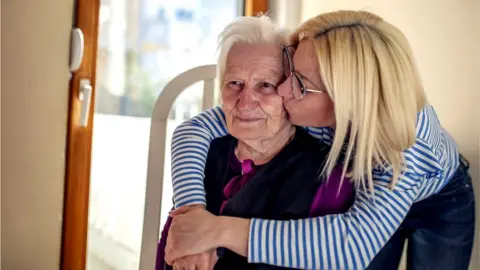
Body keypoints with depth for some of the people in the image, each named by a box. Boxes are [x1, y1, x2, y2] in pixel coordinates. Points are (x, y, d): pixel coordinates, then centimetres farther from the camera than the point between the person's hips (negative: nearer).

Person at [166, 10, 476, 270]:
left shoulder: (410, 137, -44)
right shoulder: (304, 101, -34)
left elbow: (355, 245, -56)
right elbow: (194, 129, -29)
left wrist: (221, 230, -57)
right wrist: (195, 215, -46)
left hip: (440, 202, -2)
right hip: (367, 194, 3)